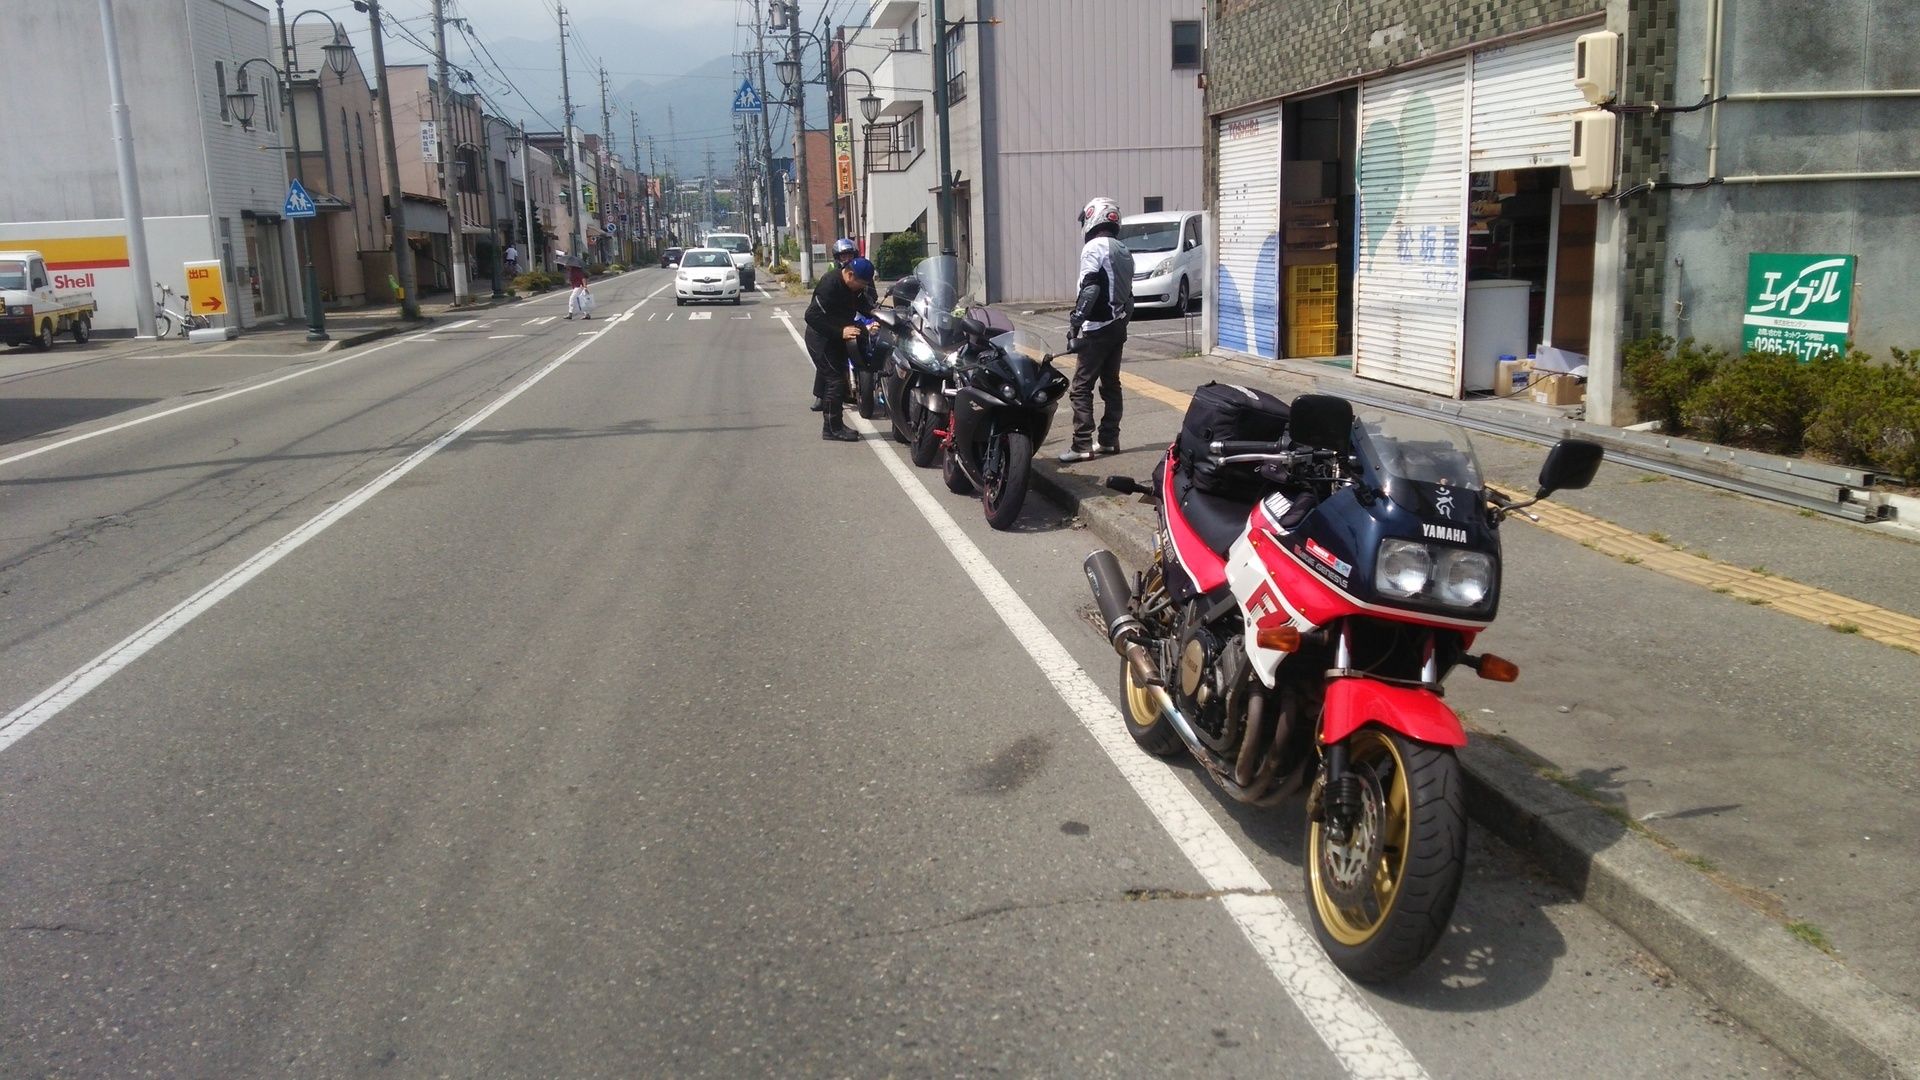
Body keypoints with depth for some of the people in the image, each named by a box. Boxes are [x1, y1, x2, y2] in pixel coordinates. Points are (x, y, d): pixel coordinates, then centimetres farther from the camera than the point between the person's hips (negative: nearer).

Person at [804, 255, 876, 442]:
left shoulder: (854, 285, 0)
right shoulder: (830, 284, -26)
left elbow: (861, 301, 19)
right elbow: (812, 315, -30)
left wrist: (871, 311, -4)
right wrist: (840, 332, -33)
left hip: (836, 338, 9)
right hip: (821, 338, -9)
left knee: (835, 379, 12)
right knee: (835, 380, -13)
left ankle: (834, 426, 20)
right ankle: (832, 428, -7)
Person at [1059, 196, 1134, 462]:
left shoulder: (1094, 247, -11)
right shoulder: (1124, 251, 16)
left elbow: (1090, 289, -21)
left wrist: (1075, 321, -21)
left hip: (1098, 328, -9)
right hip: (1118, 326, 9)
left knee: (1081, 387, -8)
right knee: (1111, 383, 13)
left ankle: (1082, 445, -12)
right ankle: (1109, 440, 15)